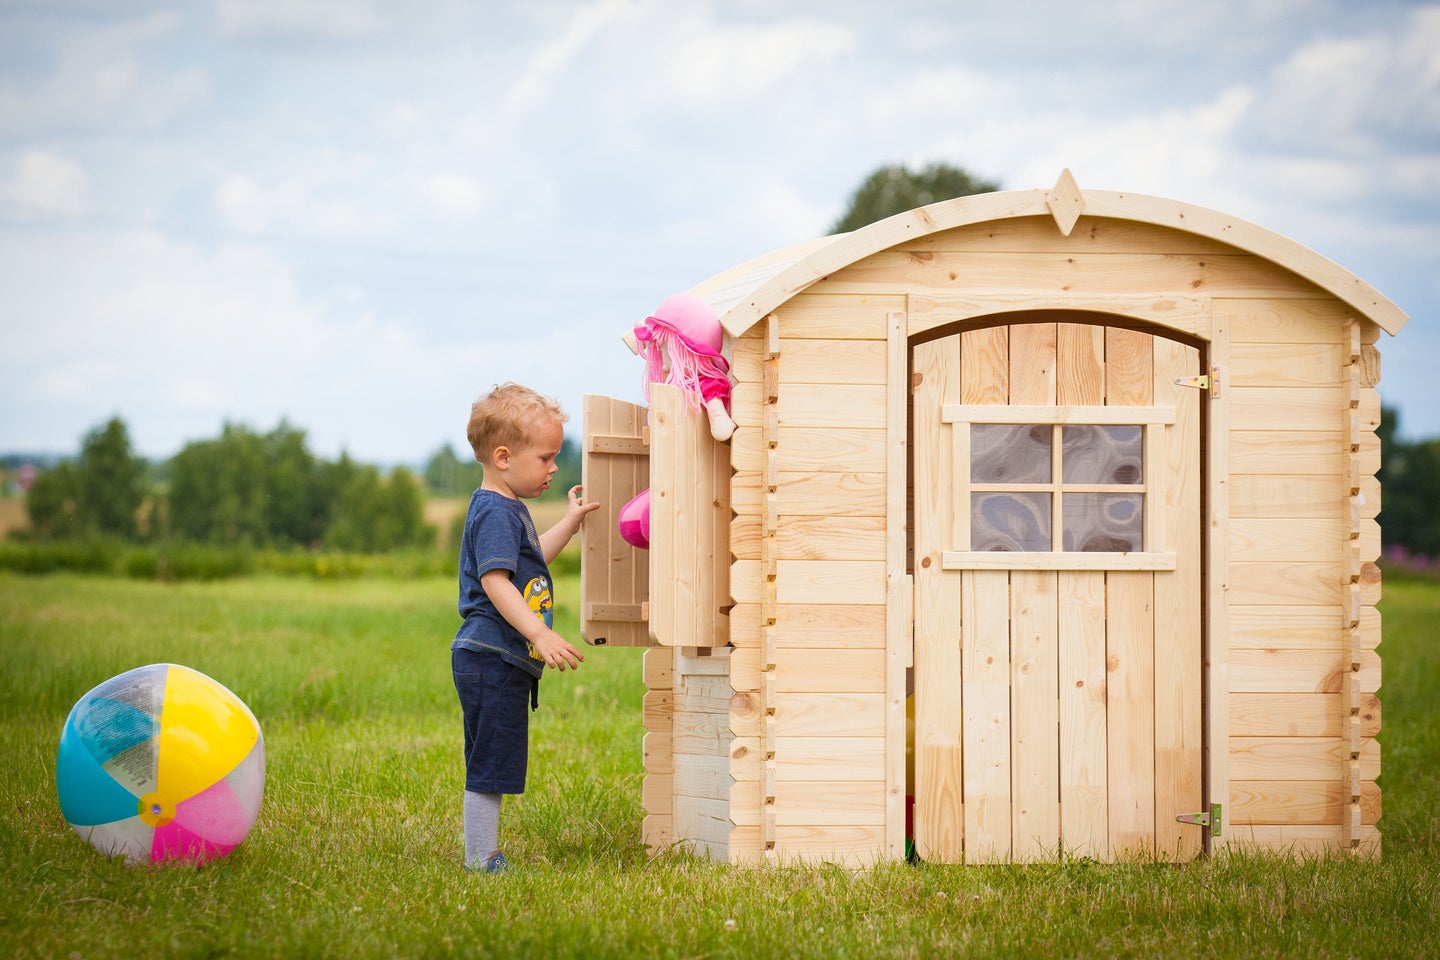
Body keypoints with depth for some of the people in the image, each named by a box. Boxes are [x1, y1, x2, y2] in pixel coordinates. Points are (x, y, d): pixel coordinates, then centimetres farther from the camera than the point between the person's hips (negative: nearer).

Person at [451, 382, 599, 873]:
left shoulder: (509, 510, 19)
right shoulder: (494, 512, -15)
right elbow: (495, 580, -26)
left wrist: (569, 524, 39)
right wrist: (541, 634, -34)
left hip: (507, 662, 11)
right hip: (491, 660, -11)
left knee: (492, 769, 15)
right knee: (490, 767, -7)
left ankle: (484, 857, 21)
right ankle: (481, 861, -4)